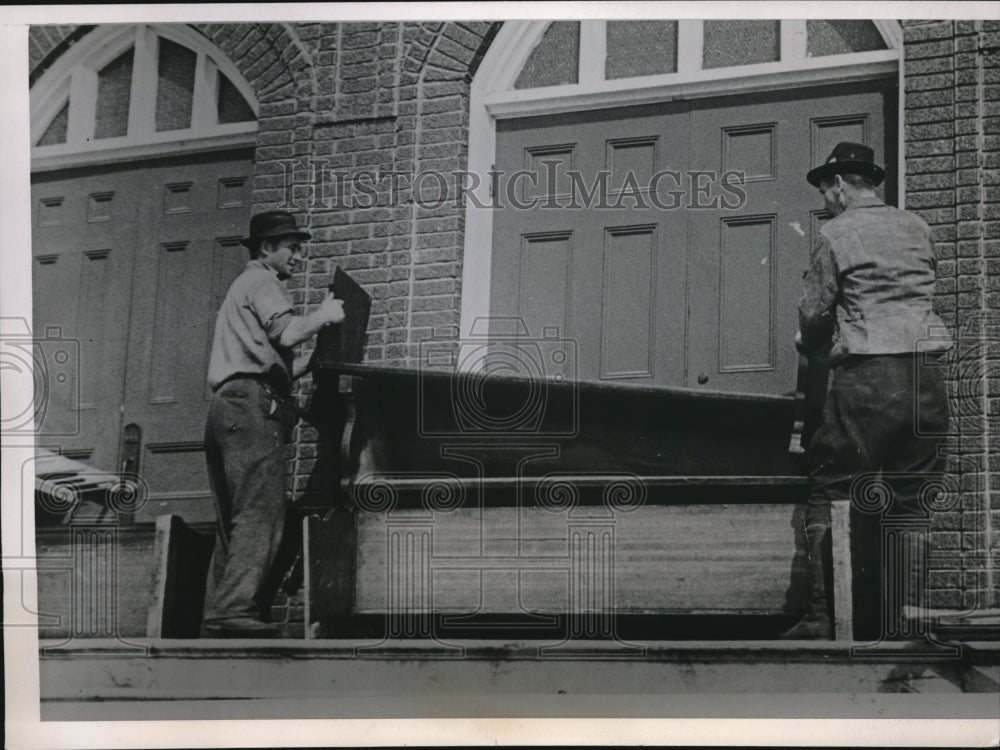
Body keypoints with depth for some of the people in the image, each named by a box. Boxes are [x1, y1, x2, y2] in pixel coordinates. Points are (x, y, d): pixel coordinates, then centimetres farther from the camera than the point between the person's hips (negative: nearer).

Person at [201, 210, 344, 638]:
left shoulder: (242, 288, 34)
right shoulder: (262, 282, 4)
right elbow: (286, 333, -14)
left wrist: (312, 362, 25)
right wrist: (322, 317, 2)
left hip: (226, 406, 10)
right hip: (252, 405, -10)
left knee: (234, 521, 5)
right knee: (262, 510, -18)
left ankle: (215, 618, -2)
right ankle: (235, 610, -28)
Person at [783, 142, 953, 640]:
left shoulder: (836, 235, -1)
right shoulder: (917, 228, 14)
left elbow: (815, 314, 0)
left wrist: (808, 343, 22)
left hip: (866, 375, -5)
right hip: (926, 373, 5)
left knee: (829, 491, 2)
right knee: (910, 501, 7)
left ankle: (823, 617, -4)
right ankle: (908, 619, 4)